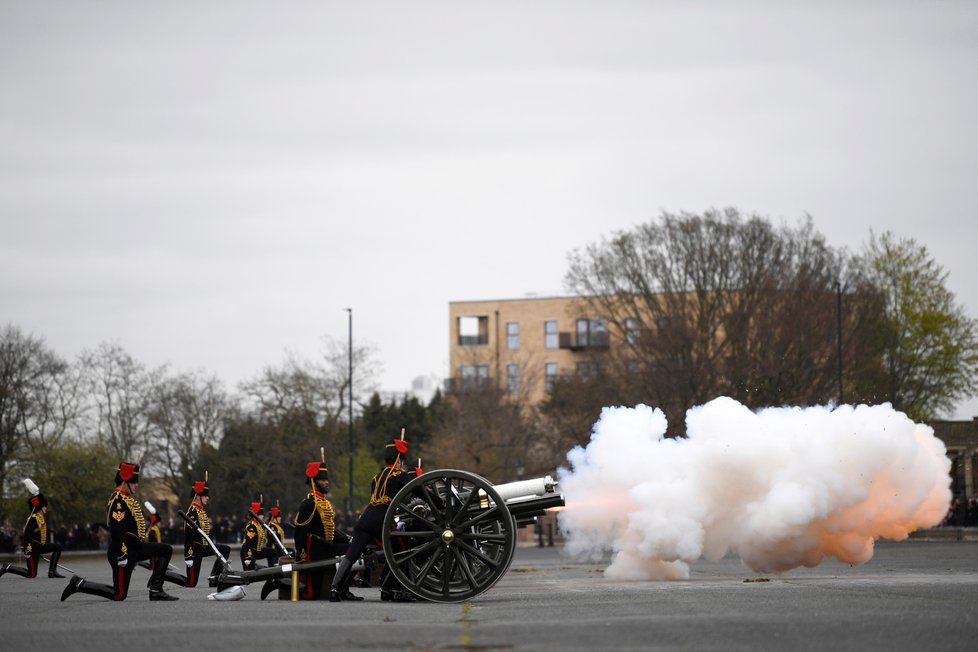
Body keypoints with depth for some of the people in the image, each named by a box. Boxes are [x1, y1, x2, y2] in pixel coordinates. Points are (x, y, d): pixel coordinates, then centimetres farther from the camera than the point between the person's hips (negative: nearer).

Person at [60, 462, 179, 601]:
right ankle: (79, 584, 2)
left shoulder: (127, 499, 14)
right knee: (119, 595, -8)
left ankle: (156, 590, 2)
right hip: (124, 552, -10)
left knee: (166, 550, 6)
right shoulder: (118, 502, -19)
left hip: (135, 548, 10)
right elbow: (116, 531, -25)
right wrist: (121, 556, -26)